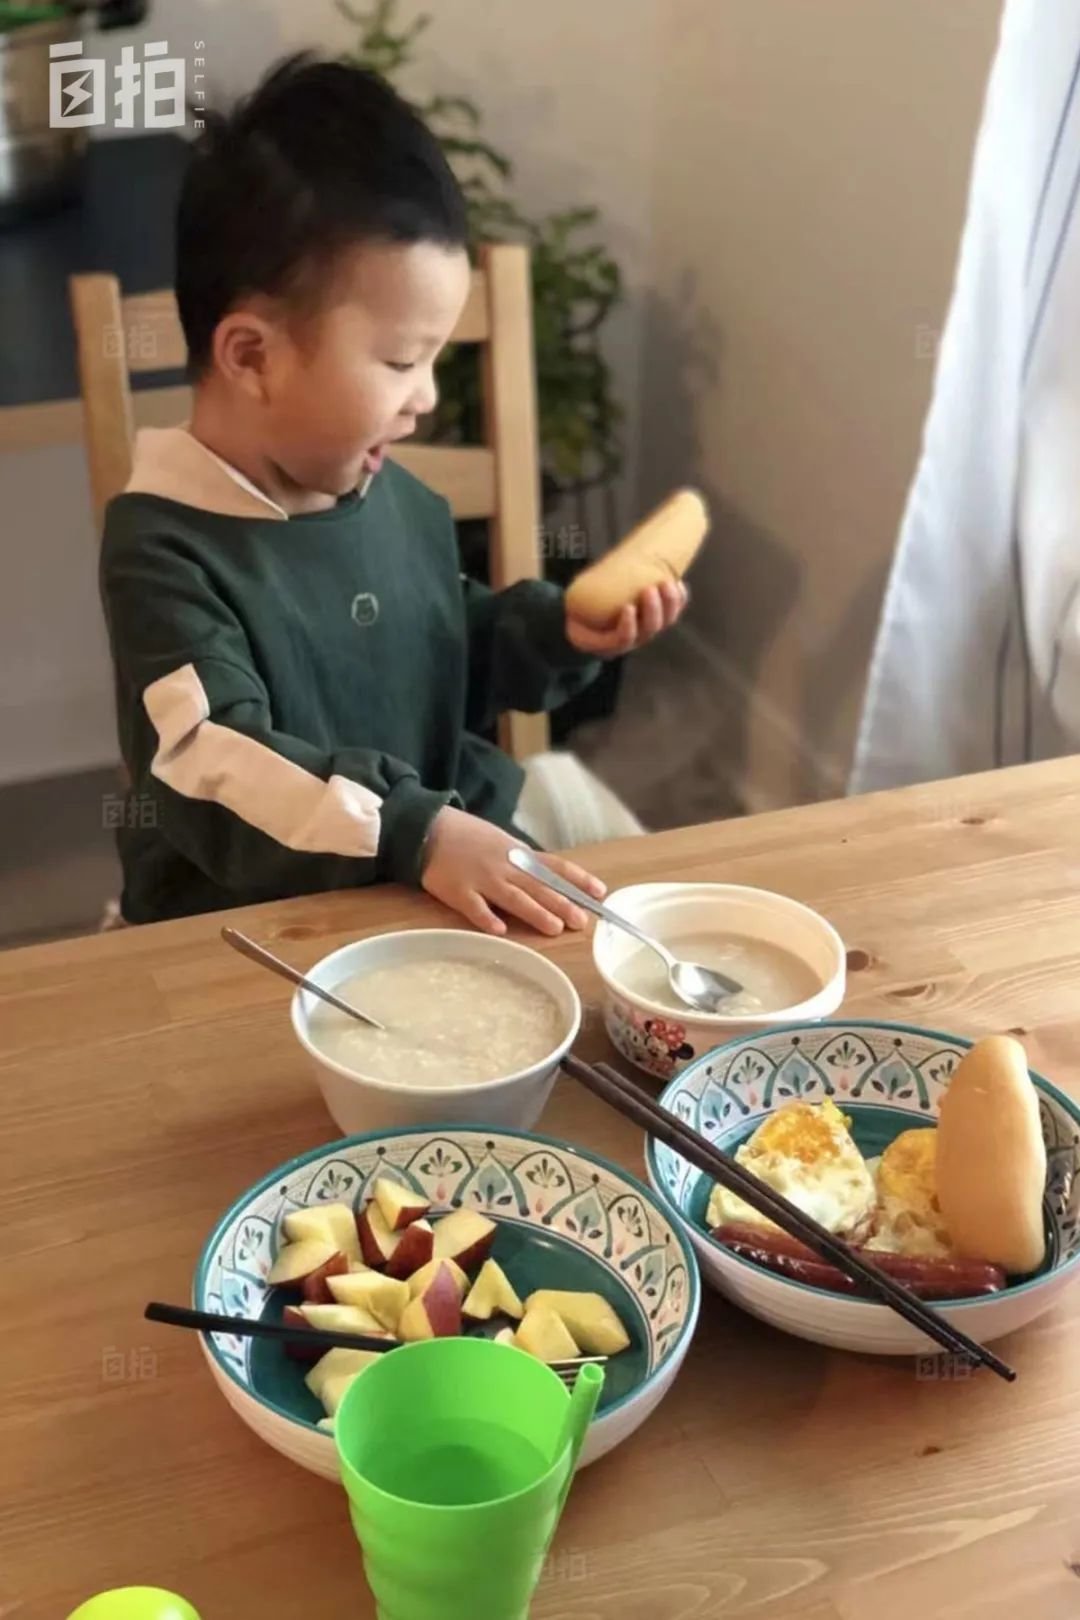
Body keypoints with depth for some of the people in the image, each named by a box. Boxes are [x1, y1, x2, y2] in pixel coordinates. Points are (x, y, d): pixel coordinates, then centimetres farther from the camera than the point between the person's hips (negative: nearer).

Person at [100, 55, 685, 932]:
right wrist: (417, 834, -36)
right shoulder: (167, 549, -16)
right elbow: (217, 776, -26)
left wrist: (557, 631, 3)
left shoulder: (402, 502, 5)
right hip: (249, 920, -6)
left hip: (435, 884, 7)